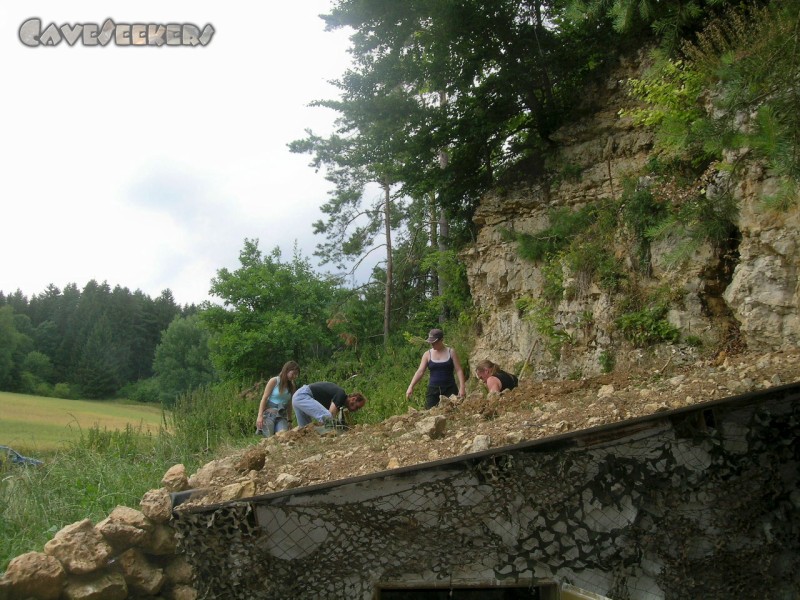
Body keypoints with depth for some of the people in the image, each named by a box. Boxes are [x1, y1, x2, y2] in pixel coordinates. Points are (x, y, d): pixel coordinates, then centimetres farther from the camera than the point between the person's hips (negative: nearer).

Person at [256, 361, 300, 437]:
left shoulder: (292, 386, 11)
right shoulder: (274, 381, -3)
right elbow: (264, 398, -6)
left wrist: (289, 420, 12)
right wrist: (260, 416, -14)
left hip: (282, 416, 4)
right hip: (269, 413, -4)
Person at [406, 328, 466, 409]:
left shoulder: (451, 352, 1)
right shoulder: (428, 354, 4)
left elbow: (459, 370, -1)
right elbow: (420, 371, -1)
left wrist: (462, 387, -11)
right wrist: (411, 386, -13)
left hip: (450, 389, -1)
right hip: (433, 390, 1)